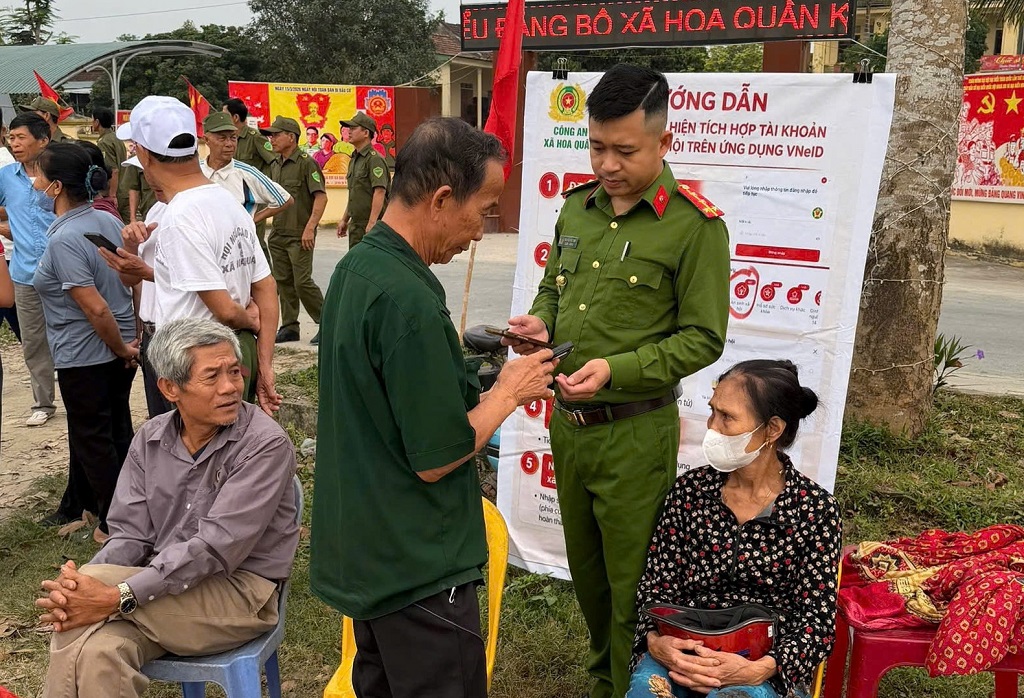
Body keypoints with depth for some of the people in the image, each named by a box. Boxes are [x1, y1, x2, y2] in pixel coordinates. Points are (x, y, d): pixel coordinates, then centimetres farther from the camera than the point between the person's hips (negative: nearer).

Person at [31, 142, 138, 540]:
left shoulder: (63, 240, -22)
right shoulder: (108, 221, 0)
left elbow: (96, 308, -26)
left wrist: (121, 349, -12)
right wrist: (132, 341, 8)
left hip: (84, 358, -8)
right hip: (119, 351, 8)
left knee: (92, 439, 9)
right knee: (116, 432, 19)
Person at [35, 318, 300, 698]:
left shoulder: (265, 445, -15)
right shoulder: (150, 439, 4)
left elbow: (215, 547, -21)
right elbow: (131, 534, 2)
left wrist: (119, 597, -27)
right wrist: (78, 586, -18)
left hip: (240, 592, -4)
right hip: (162, 587, 4)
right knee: (94, 650, -28)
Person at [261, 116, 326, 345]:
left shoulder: (306, 163, -10)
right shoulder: (275, 166, 14)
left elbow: (321, 197, -17)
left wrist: (310, 227, -23)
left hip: (300, 235, -8)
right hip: (278, 234, 8)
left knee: (302, 281, -9)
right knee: (283, 281, 10)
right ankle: (289, 327, 18)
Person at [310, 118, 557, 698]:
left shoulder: (357, 267, 2)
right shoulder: (409, 300, -27)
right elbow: (437, 458, -23)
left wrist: (491, 388, 6)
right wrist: (509, 393, -9)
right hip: (419, 570, -9)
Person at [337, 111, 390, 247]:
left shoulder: (375, 159, -14)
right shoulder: (354, 160, 17)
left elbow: (380, 192, -23)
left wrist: (372, 223, -29)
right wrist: (344, 220, 23)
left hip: (372, 225, -9)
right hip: (355, 225, 10)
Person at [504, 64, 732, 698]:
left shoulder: (696, 225, -13)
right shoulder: (577, 208, 6)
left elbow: (703, 338, -12)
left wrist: (616, 370, -24)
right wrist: (540, 323, -4)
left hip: (634, 432, -6)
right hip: (567, 423, 7)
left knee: (631, 581, 8)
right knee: (586, 569, 22)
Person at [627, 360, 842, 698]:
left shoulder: (815, 509, -4)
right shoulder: (689, 490, 2)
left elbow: (817, 620, -4)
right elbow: (657, 585, 4)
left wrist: (758, 669, -21)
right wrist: (655, 641, -17)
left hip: (766, 667, -1)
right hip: (683, 652, 1)